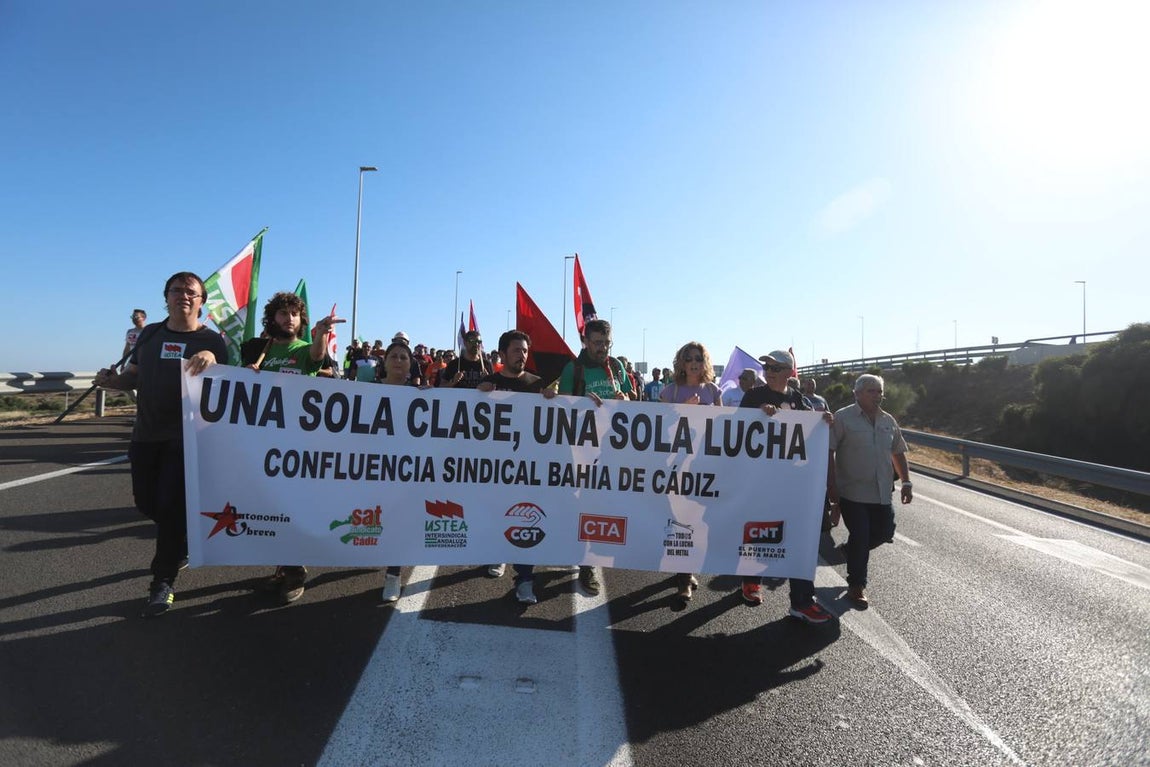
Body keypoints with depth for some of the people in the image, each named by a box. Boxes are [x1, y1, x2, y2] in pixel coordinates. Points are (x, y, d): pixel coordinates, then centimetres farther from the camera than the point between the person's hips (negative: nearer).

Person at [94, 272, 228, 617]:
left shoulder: (211, 340, -4)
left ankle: (163, 582, 7)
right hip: (146, 433, 6)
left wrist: (211, 360, -31)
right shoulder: (150, 334, 10)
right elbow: (134, 375, 17)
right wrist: (113, 380, -5)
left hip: (185, 436, -5)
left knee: (171, 505, -5)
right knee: (147, 502, 13)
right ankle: (181, 544, 40)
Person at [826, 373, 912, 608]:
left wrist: (906, 483, 12)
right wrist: (832, 489, -17)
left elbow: (898, 453, 19)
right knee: (860, 537, -1)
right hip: (853, 493, -6)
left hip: (882, 493, 6)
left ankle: (852, 551, 40)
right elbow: (828, 453, -13)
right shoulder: (843, 418, -9)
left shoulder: (888, 420, 9)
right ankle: (856, 586, 16)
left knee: (885, 532, 11)